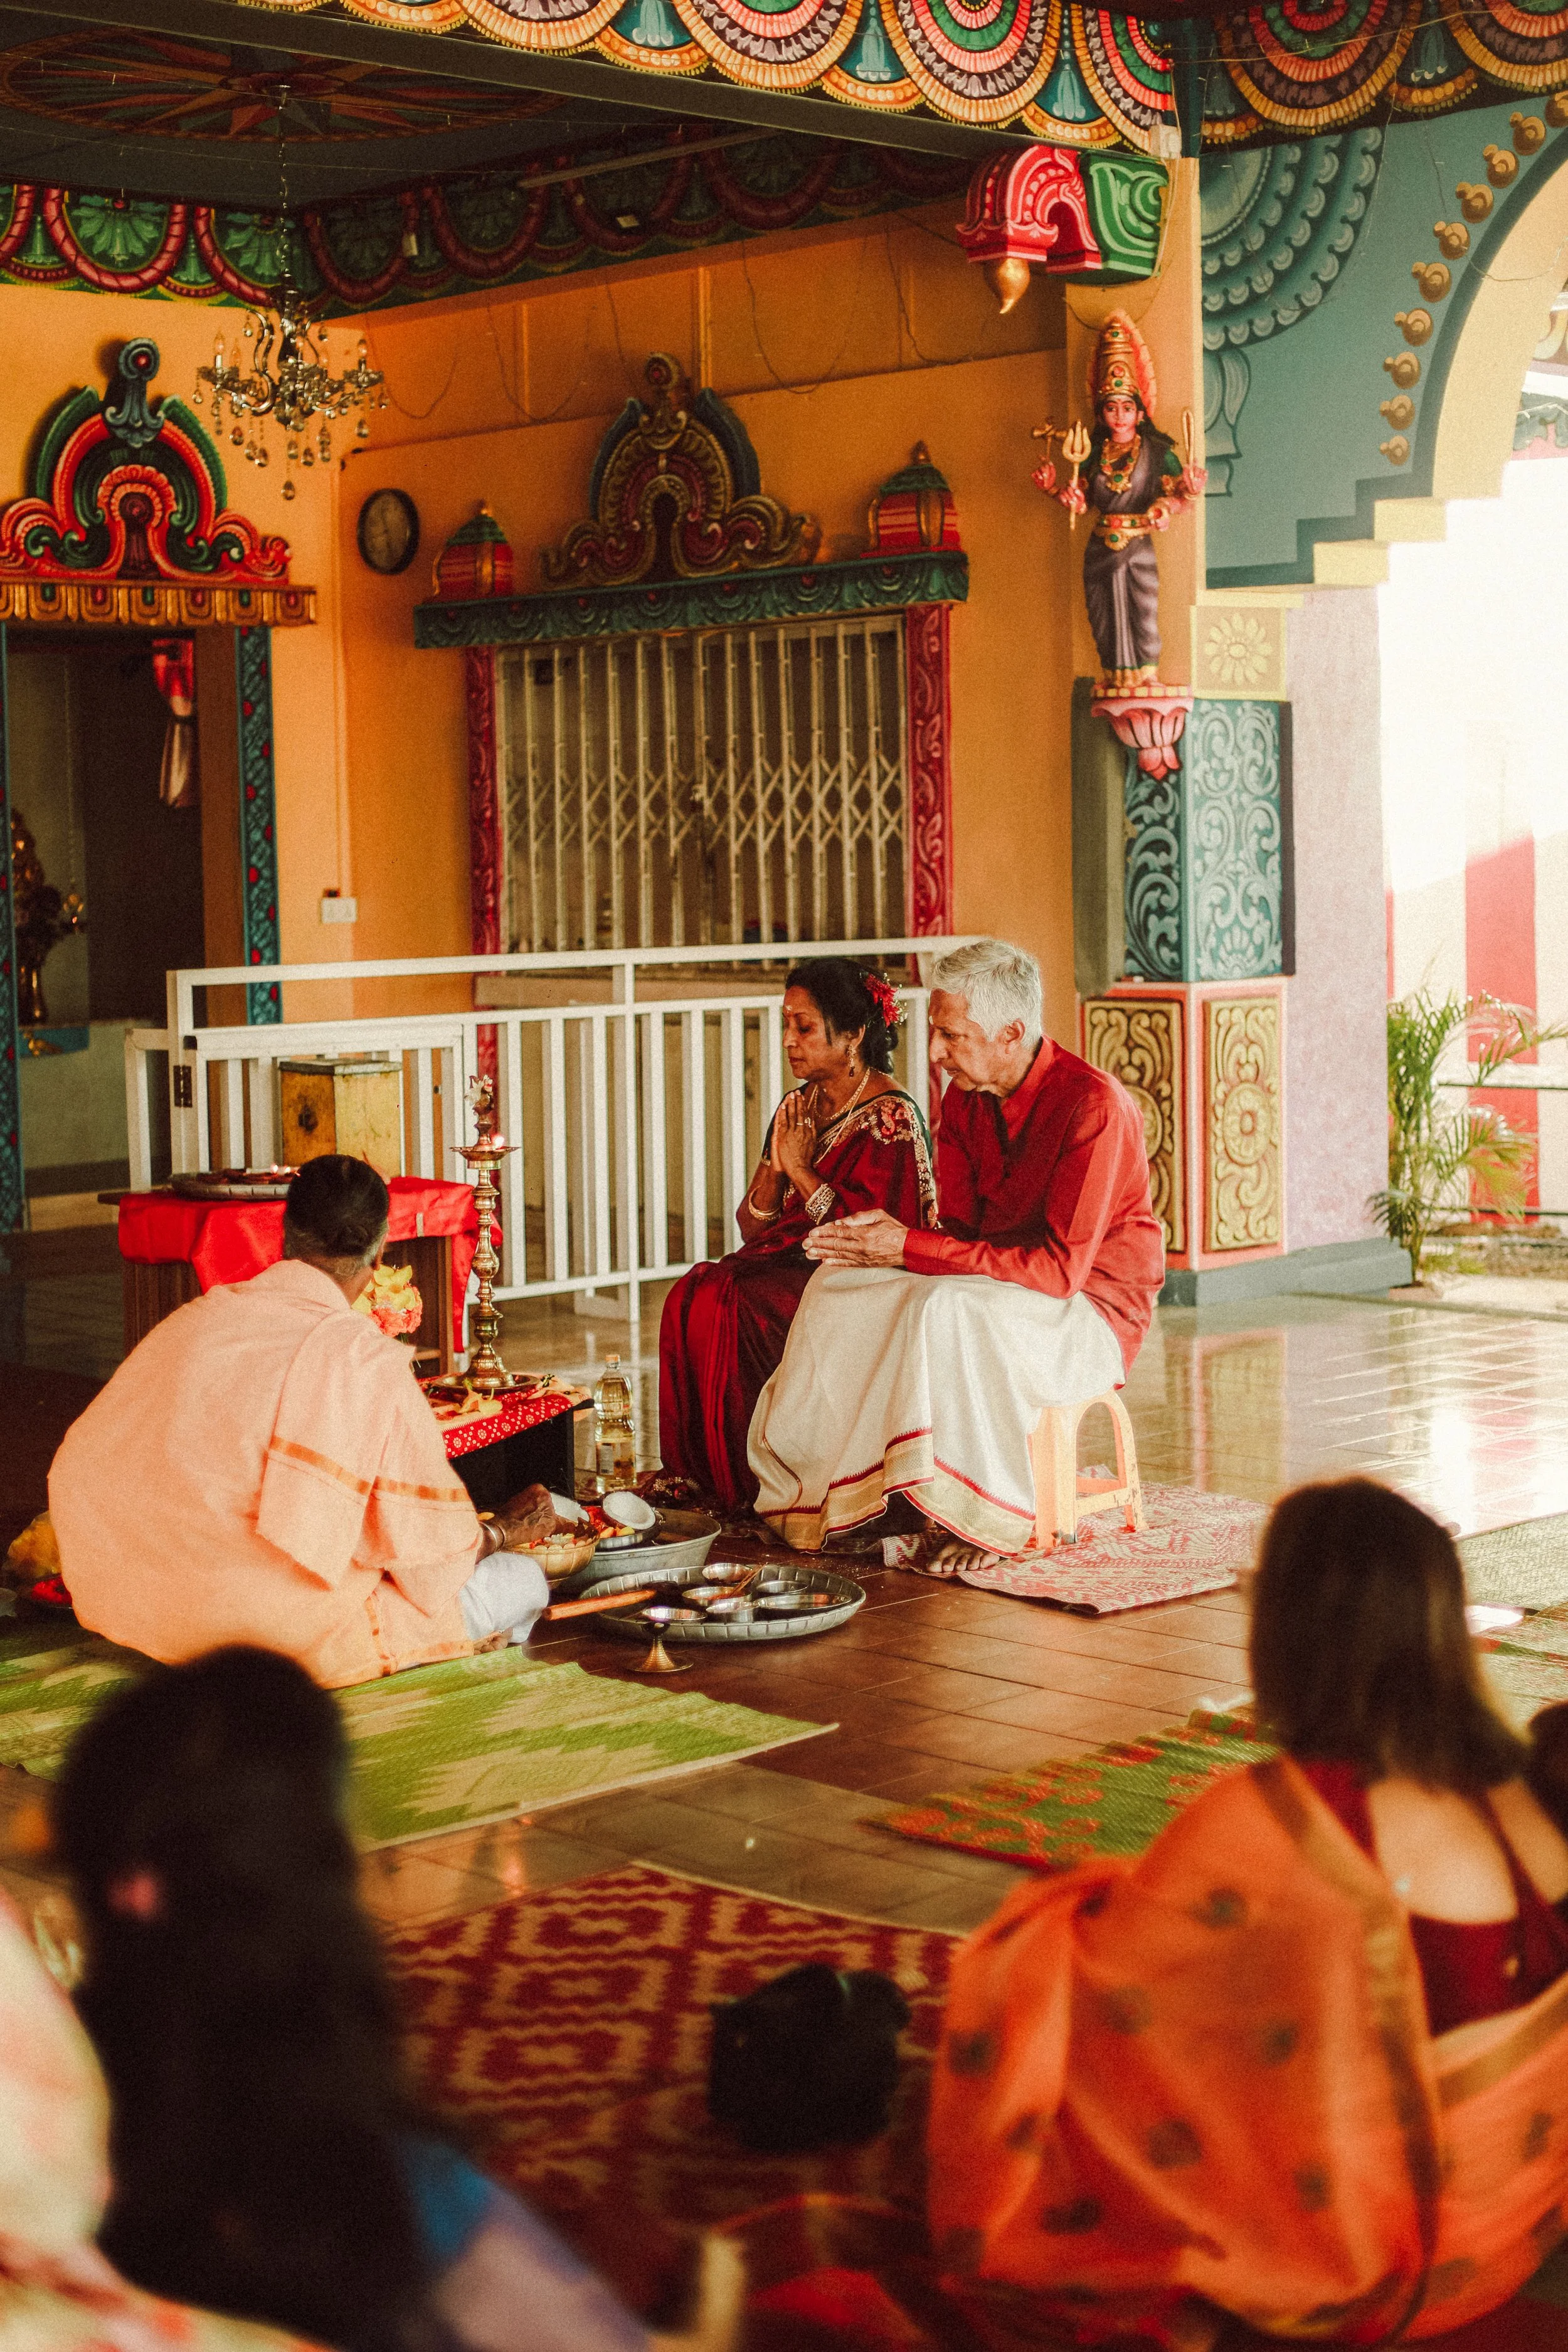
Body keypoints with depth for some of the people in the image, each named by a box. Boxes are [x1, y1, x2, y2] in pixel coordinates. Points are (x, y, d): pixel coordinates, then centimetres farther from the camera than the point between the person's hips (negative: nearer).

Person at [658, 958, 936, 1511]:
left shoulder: (892, 1119, -10)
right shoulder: (799, 1106, 14)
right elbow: (752, 1226, 13)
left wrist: (803, 1172, -10)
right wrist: (775, 1167, -6)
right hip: (787, 1261, 7)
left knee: (723, 1303, -29)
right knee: (692, 1294, -22)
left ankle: (747, 1483, -18)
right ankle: (701, 1476, -17)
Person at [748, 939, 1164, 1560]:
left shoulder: (1093, 1105, -23)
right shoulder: (965, 1100, 2)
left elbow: (1059, 1266, -27)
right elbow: (962, 1233, 3)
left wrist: (911, 1249, -29)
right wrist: (884, 1239, -21)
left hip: (1091, 1308, -8)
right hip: (994, 1291, 8)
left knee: (947, 1310, -35)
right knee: (839, 1288, -11)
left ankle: (994, 1517, -23)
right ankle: (827, 1495, -8)